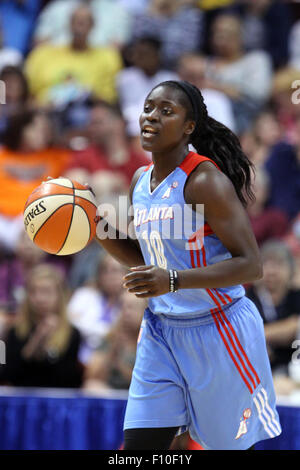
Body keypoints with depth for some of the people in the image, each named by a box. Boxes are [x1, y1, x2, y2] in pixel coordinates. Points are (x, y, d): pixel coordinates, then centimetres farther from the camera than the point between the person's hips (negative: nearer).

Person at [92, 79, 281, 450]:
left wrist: (173, 280, -32)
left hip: (217, 331, -7)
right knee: (138, 445, 2)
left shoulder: (204, 180, -18)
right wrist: (101, 233, 1)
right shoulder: (141, 181, 6)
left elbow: (250, 265, -22)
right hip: (161, 330, 7)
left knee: (231, 444, 5)